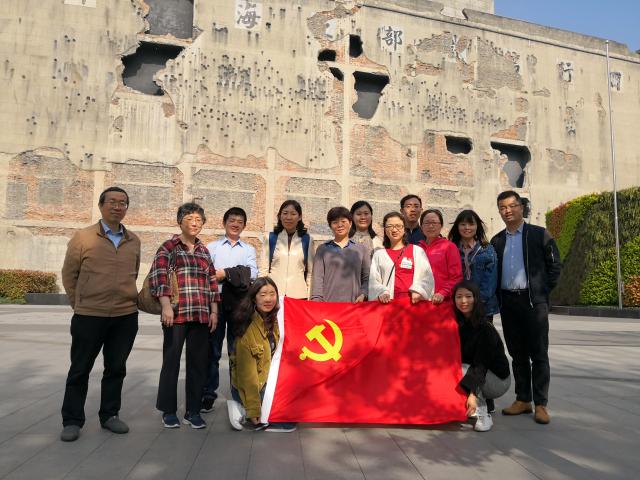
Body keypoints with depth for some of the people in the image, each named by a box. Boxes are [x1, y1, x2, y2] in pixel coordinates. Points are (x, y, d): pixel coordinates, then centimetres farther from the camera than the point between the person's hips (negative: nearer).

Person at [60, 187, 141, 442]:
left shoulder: (133, 241, 6)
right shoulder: (82, 237, -4)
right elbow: (69, 274, 3)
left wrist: (127, 298, 13)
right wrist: (79, 304, 5)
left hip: (126, 316, 3)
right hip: (89, 316, -3)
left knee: (116, 368, 13)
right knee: (80, 369, 8)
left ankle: (109, 415, 28)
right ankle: (72, 420, 23)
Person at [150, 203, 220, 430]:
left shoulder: (204, 250, 16)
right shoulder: (169, 247, 2)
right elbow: (158, 276, -8)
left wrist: (214, 311, 11)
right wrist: (166, 306, -17)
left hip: (201, 315, 5)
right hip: (176, 314, -4)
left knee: (198, 362, 8)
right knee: (171, 361, 4)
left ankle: (193, 410, 19)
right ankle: (169, 411, 18)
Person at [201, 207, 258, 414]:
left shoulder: (249, 249, 13)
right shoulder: (212, 247, 12)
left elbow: (251, 274, -3)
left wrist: (225, 273, -9)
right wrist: (237, 276, -11)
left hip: (239, 304, 1)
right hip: (216, 301, 0)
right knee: (212, 350, 2)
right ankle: (208, 394, 11)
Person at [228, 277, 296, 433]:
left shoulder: (272, 320, -2)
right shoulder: (248, 329, -25)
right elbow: (247, 373, -22)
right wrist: (253, 412, -20)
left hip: (267, 381, 7)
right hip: (249, 387, -7)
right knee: (290, 422, -8)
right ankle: (245, 416, 3)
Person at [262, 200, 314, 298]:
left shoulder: (307, 240, 6)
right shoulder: (270, 238, 7)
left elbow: (310, 272, 8)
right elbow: (264, 269, 7)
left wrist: (310, 296, 2)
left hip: (298, 294, 0)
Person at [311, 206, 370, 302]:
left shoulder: (360, 249, 13)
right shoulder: (323, 249, 11)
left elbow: (367, 278, 10)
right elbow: (317, 277, 4)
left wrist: (363, 294, -6)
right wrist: (317, 298, -8)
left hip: (353, 303, 1)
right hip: (327, 303, 0)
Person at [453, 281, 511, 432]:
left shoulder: (485, 328, -22)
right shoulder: (457, 324, -5)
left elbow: (481, 364, -29)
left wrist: (472, 394, -38)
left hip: (498, 380, -6)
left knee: (460, 370, -30)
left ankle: (483, 415, -16)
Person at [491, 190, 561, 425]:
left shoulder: (539, 234, 3)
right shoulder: (497, 241, 13)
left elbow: (555, 265, 2)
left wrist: (543, 291, -2)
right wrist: (498, 297, 4)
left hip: (533, 301, -4)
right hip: (508, 302, 4)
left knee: (538, 354, 0)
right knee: (517, 354, 10)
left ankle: (541, 404, 7)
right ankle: (522, 400, 19)